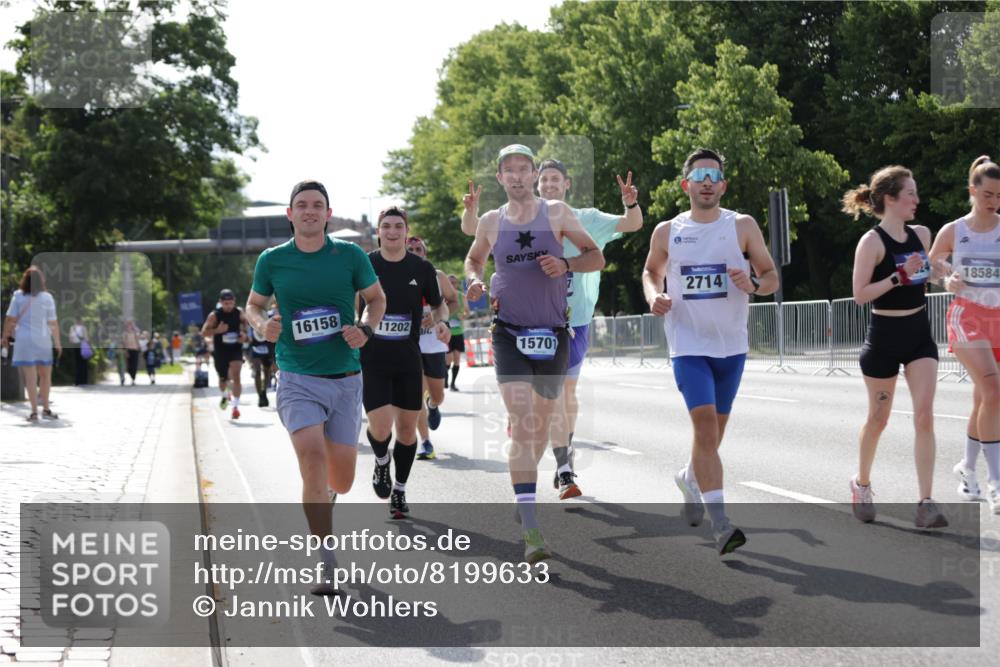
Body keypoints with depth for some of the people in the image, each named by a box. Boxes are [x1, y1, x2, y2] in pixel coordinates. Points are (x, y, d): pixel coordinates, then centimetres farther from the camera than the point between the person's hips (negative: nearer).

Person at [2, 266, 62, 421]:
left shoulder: (18, 297, -3)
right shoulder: (47, 298, -4)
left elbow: (10, 319, -3)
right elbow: (53, 323, -3)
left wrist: (5, 336, 10)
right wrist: (57, 342, 6)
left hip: (24, 340, 0)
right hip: (42, 340, 0)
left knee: (30, 376, 0)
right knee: (45, 374, 15)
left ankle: (34, 411, -1)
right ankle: (45, 409, 20)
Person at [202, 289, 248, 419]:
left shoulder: (239, 312, -4)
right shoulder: (214, 315, -10)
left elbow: (245, 322, 17)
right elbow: (204, 332, -11)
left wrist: (244, 333, -2)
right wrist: (217, 330, -27)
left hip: (236, 349, 0)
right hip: (220, 351, 0)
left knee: (236, 376, -17)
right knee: (223, 379, 14)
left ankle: (236, 406, -15)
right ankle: (225, 396, 48)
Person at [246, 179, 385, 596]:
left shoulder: (350, 256, 0)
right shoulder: (272, 260, 1)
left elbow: (377, 298, 13)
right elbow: (253, 304, 15)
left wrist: (365, 329, -6)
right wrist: (263, 325, -7)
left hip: (345, 379, 2)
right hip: (298, 378, -1)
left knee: (341, 481, 7)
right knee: (313, 457, -24)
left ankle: (320, 500, 47)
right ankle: (327, 566, -17)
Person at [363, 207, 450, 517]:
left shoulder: (422, 268, 1)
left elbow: (438, 304, 12)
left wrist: (442, 322, -10)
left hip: (408, 360, 2)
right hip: (371, 360, -2)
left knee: (407, 428, 7)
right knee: (380, 428, -14)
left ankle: (399, 491, 26)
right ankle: (381, 462, 22)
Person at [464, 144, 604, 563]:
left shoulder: (556, 213, 2)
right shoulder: (491, 221, 5)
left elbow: (596, 257, 5)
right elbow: (474, 258, 24)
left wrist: (566, 265, -14)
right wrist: (474, 281, 2)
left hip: (552, 334, 1)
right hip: (509, 334, -1)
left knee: (541, 422, 12)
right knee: (521, 423, -15)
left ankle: (525, 493, 39)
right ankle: (530, 529, -20)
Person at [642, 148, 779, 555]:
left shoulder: (743, 227, 0)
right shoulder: (666, 232, 3)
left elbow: (771, 276, 4)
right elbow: (651, 271, 19)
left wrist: (754, 285, -19)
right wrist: (653, 296, -3)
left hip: (731, 345, 2)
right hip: (688, 345, -2)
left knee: (714, 429, 14)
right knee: (705, 425, -16)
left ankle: (689, 478, 47)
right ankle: (719, 523, -19)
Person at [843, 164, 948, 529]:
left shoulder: (921, 234, 6)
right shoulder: (872, 242, -13)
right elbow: (860, 295, -18)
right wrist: (900, 277, -24)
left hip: (919, 334, 5)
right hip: (884, 336, -5)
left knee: (925, 415, -8)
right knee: (879, 418, 9)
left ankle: (925, 503, -10)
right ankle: (862, 483, 34)